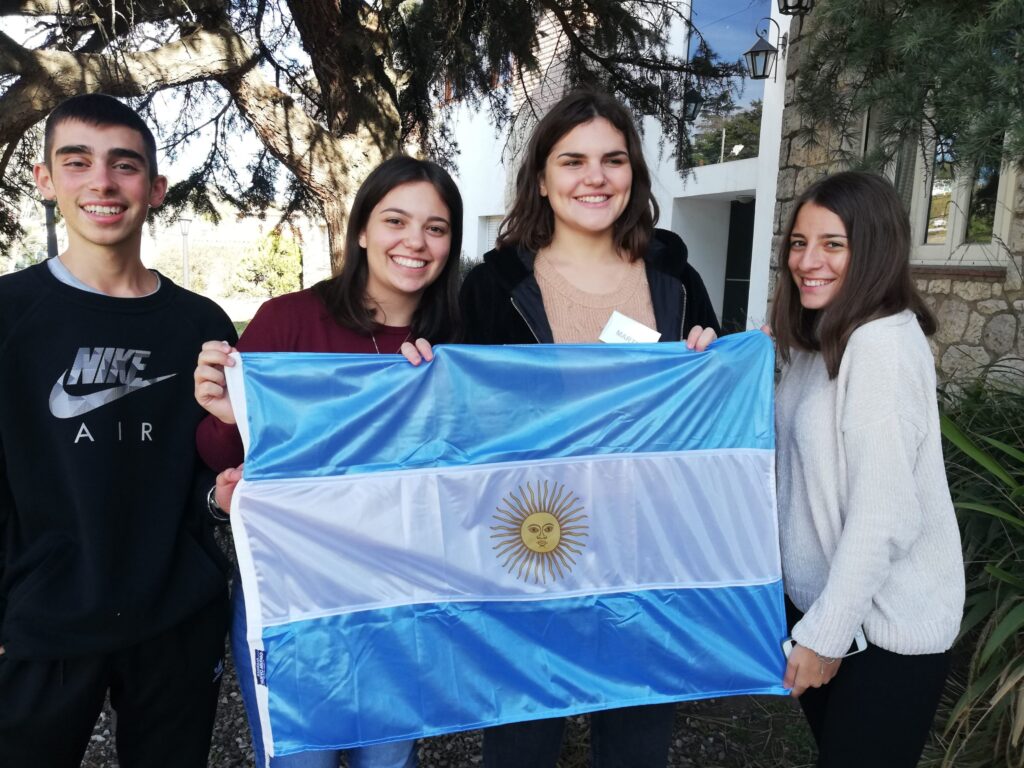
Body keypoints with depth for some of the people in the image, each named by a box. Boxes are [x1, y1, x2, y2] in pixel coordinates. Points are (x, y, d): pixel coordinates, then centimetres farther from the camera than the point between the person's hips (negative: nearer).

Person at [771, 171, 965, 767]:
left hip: (884, 623, -8)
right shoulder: (819, 339, 6)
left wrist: (826, 634, -19)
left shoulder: (883, 344, -23)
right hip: (819, 595, 8)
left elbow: (883, 515, -25)